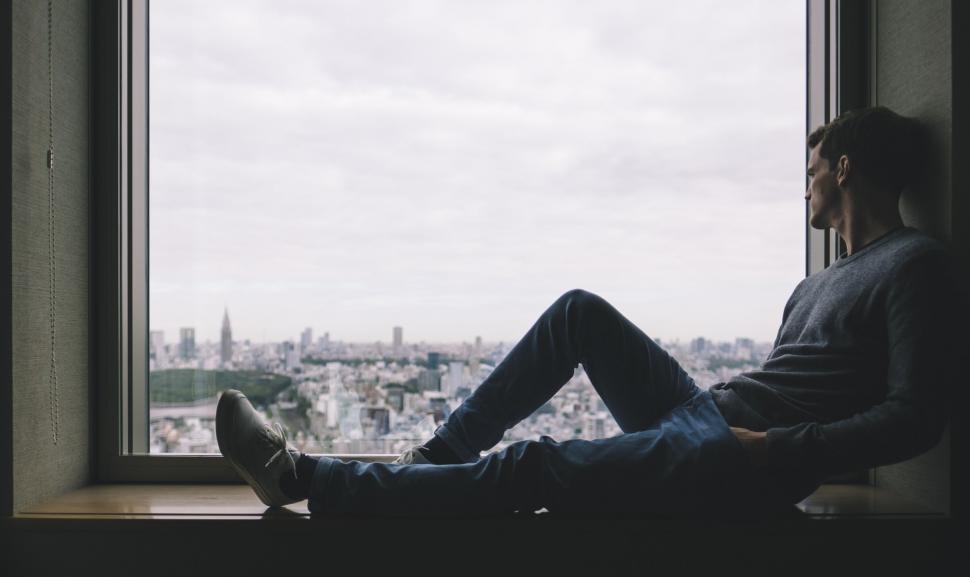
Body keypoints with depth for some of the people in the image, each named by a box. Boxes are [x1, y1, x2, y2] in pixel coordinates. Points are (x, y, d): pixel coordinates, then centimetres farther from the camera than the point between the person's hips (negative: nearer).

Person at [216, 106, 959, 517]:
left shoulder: (915, 265, -4)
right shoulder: (818, 284, 25)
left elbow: (916, 418, -16)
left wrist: (782, 451, -22)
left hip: (737, 465, -9)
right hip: (701, 413, 9)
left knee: (536, 467, -18)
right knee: (582, 311, 2)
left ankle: (302, 476, -13)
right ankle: (435, 455, 1)